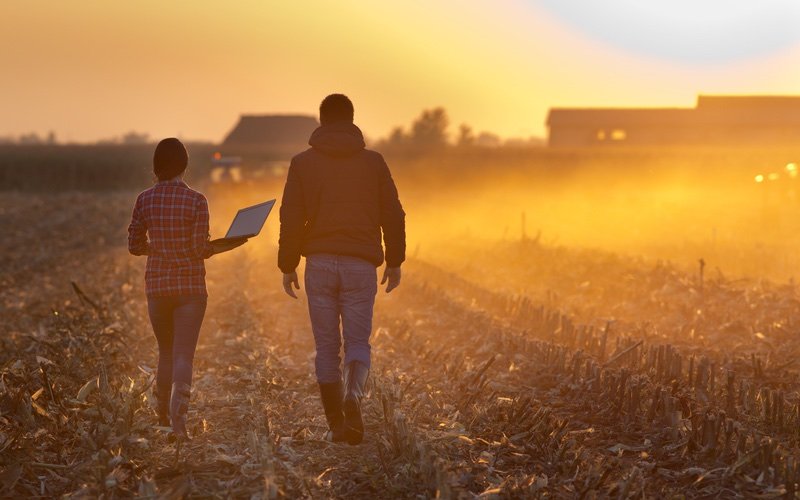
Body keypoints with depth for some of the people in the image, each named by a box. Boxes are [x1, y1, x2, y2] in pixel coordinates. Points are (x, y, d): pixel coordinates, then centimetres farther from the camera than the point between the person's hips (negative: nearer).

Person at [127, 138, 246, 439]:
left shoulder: (145, 200, 0)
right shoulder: (196, 200, -8)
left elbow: (135, 246, 5)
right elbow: (200, 250, -10)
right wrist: (226, 246, 6)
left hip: (157, 284, 3)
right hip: (190, 285, -3)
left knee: (166, 352, 19)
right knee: (183, 354, -1)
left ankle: (163, 417, 24)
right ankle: (178, 417, -15)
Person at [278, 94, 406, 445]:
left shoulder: (303, 163, 3)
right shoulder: (373, 162, 5)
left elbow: (291, 218, 0)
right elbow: (393, 215, 6)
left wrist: (288, 266, 7)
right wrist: (394, 261, 15)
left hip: (319, 264, 0)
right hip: (361, 264, 0)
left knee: (326, 347, 7)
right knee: (357, 341, 5)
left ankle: (336, 425, 7)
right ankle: (353, 395, -25)